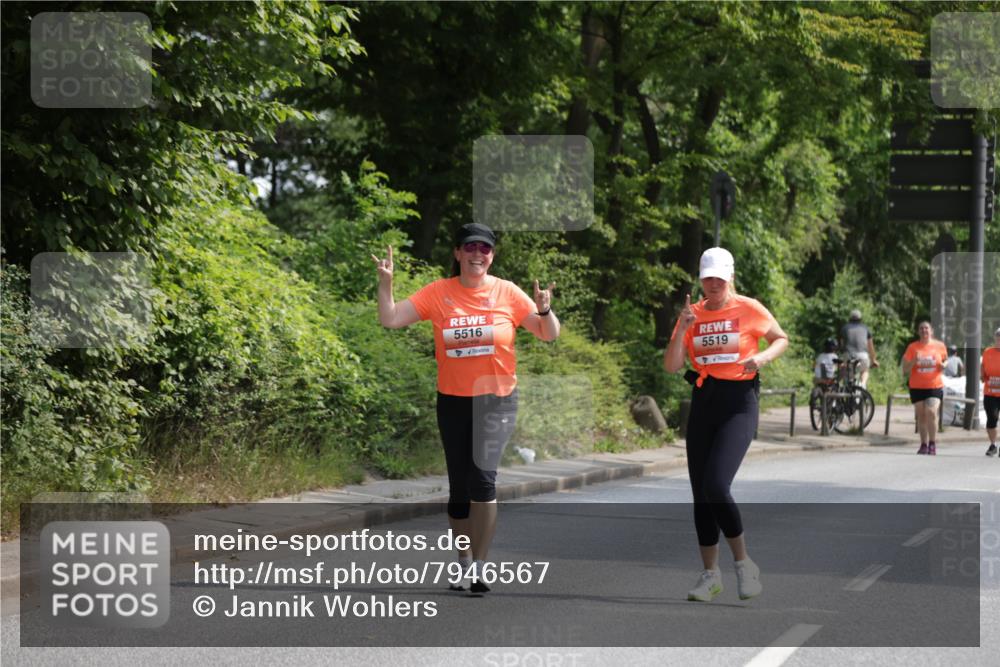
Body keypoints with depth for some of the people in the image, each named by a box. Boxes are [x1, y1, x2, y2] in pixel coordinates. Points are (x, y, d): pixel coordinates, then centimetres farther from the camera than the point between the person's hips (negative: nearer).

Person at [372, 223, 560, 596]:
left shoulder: (507, 293, -3)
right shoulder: (438, 293, -1)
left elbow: (549, 335, 2)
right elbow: (390, 320, -2)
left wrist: (544, 311, -18)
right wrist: (385, 283, -14)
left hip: (496, 400, -2)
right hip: (452, 401, 3)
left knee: (482, 475, -20)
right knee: (459, 485, 10)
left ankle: (479, 566, -14)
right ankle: (464, 564, 26)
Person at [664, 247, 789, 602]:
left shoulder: (749, 309, -4)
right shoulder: (693, 314, 6)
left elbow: (781, 339, 11)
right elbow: (671, 366, 0)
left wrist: (763, 357, -10)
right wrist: (683, 328, -14)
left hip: (738, 403, -5)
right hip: (702, 402, 5)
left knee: (715, 486, -20)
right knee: (701, 494, 6)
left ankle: (743, 563, -3)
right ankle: (710, 574, 17)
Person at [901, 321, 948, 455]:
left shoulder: (939, 346, 5)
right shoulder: (912, 347, 2)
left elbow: (945, 361, 20)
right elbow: (905, 370, 1)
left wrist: (944, 366, -4)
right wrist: (913, 361, -18)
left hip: (935, 386, -1)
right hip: (917, 387, 1)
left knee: (931, 411, -19)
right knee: (921, 415, 3)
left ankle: (932, 443, -7)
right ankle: (924, 444, 14)